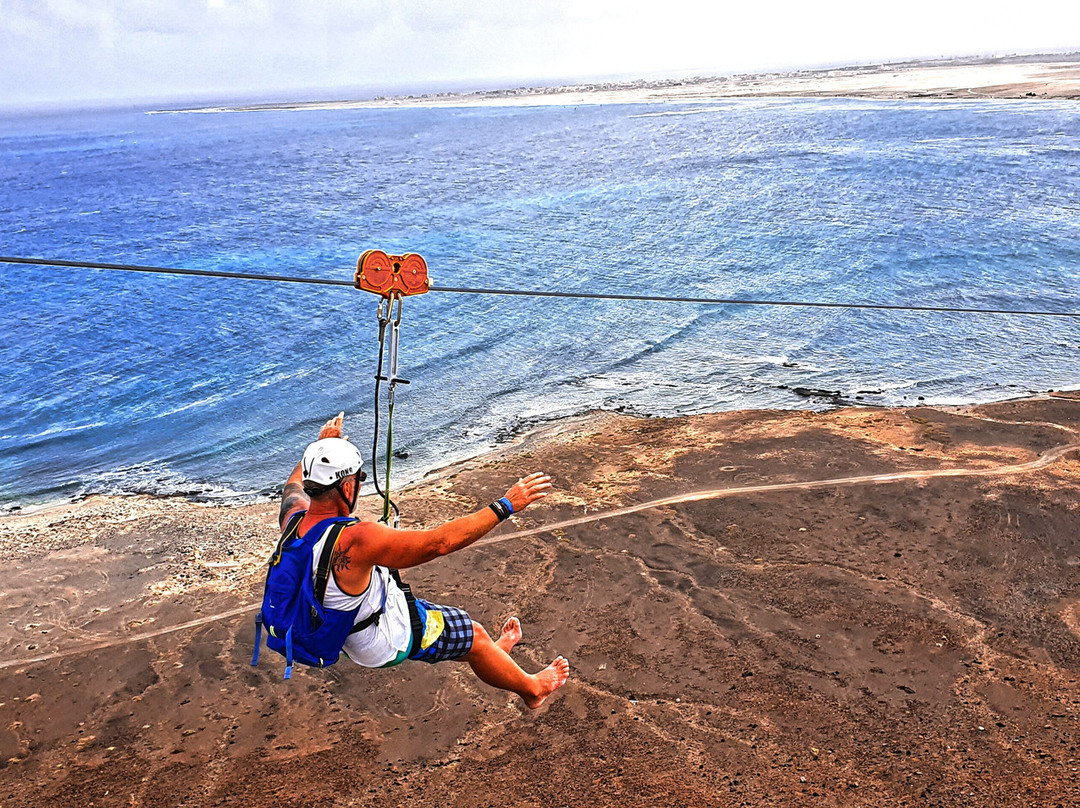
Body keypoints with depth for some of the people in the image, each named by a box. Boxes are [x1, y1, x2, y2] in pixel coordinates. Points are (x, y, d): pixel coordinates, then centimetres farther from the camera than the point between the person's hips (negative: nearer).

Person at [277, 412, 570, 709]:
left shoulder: (292, 517, -17)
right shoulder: (355, 540, -41)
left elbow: (294, 485, 10)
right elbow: (441, 541, -38)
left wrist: (322, 444, 24)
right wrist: (505, 506, -32)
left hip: (333, 626, 8)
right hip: (388, 642, -8)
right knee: (474, 635, 13)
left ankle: (493, 653, 52)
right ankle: (531, 688, 38)